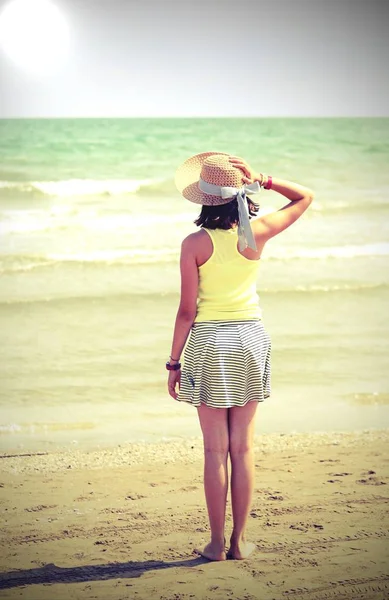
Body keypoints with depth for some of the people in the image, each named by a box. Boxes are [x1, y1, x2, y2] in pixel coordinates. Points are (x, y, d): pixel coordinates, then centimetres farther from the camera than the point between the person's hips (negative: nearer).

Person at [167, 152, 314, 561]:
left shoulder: (195, 244, -11)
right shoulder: (256, 233, -6)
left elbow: (187, 311, -9)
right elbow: (305, 197, 10)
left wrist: (174, 363, 0)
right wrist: (262, 181, 0)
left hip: (209, 343, -2)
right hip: (250, 338, 2)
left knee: (215, 450, 4)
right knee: (243, 446, 9)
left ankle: (217, 543, 9)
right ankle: (240, 541, 14)